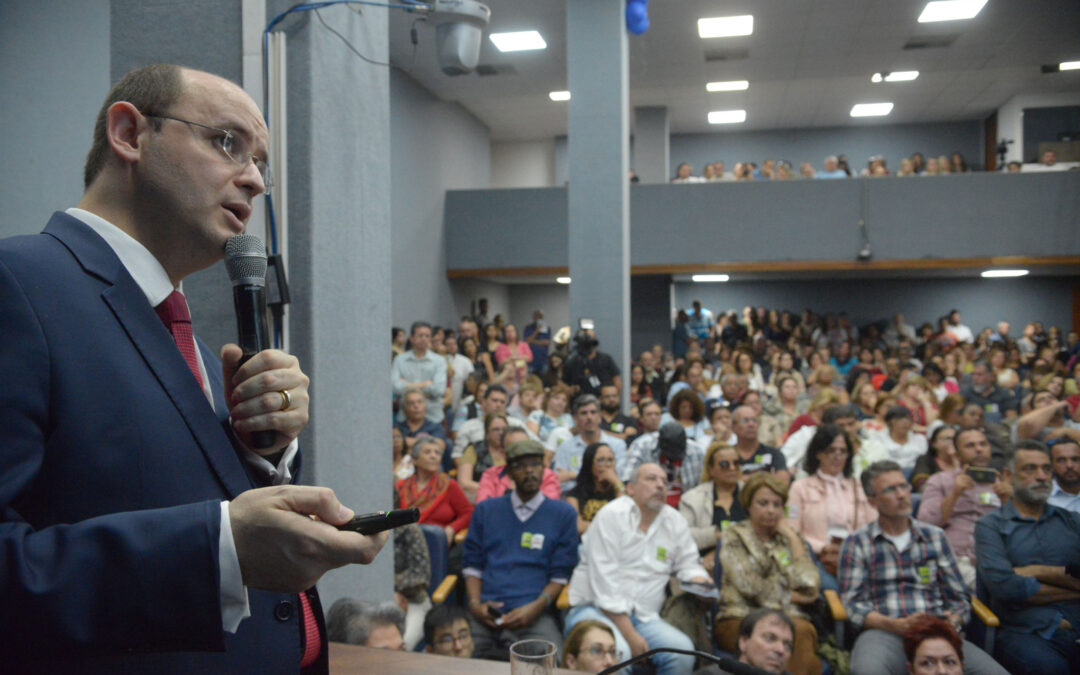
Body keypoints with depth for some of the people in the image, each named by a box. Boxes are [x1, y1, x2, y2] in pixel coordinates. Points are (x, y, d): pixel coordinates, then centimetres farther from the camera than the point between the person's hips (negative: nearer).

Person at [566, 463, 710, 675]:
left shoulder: (675, 522, 11)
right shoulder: (611, 515, -7)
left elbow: (688, 565, 21)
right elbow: (604, 582, -13)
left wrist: (700, 582, -6)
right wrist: (630, 635, -18)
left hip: (644, 617, 5)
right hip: (594, 609, -5)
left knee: (682, 650, -23)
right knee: (617, 651, -36)